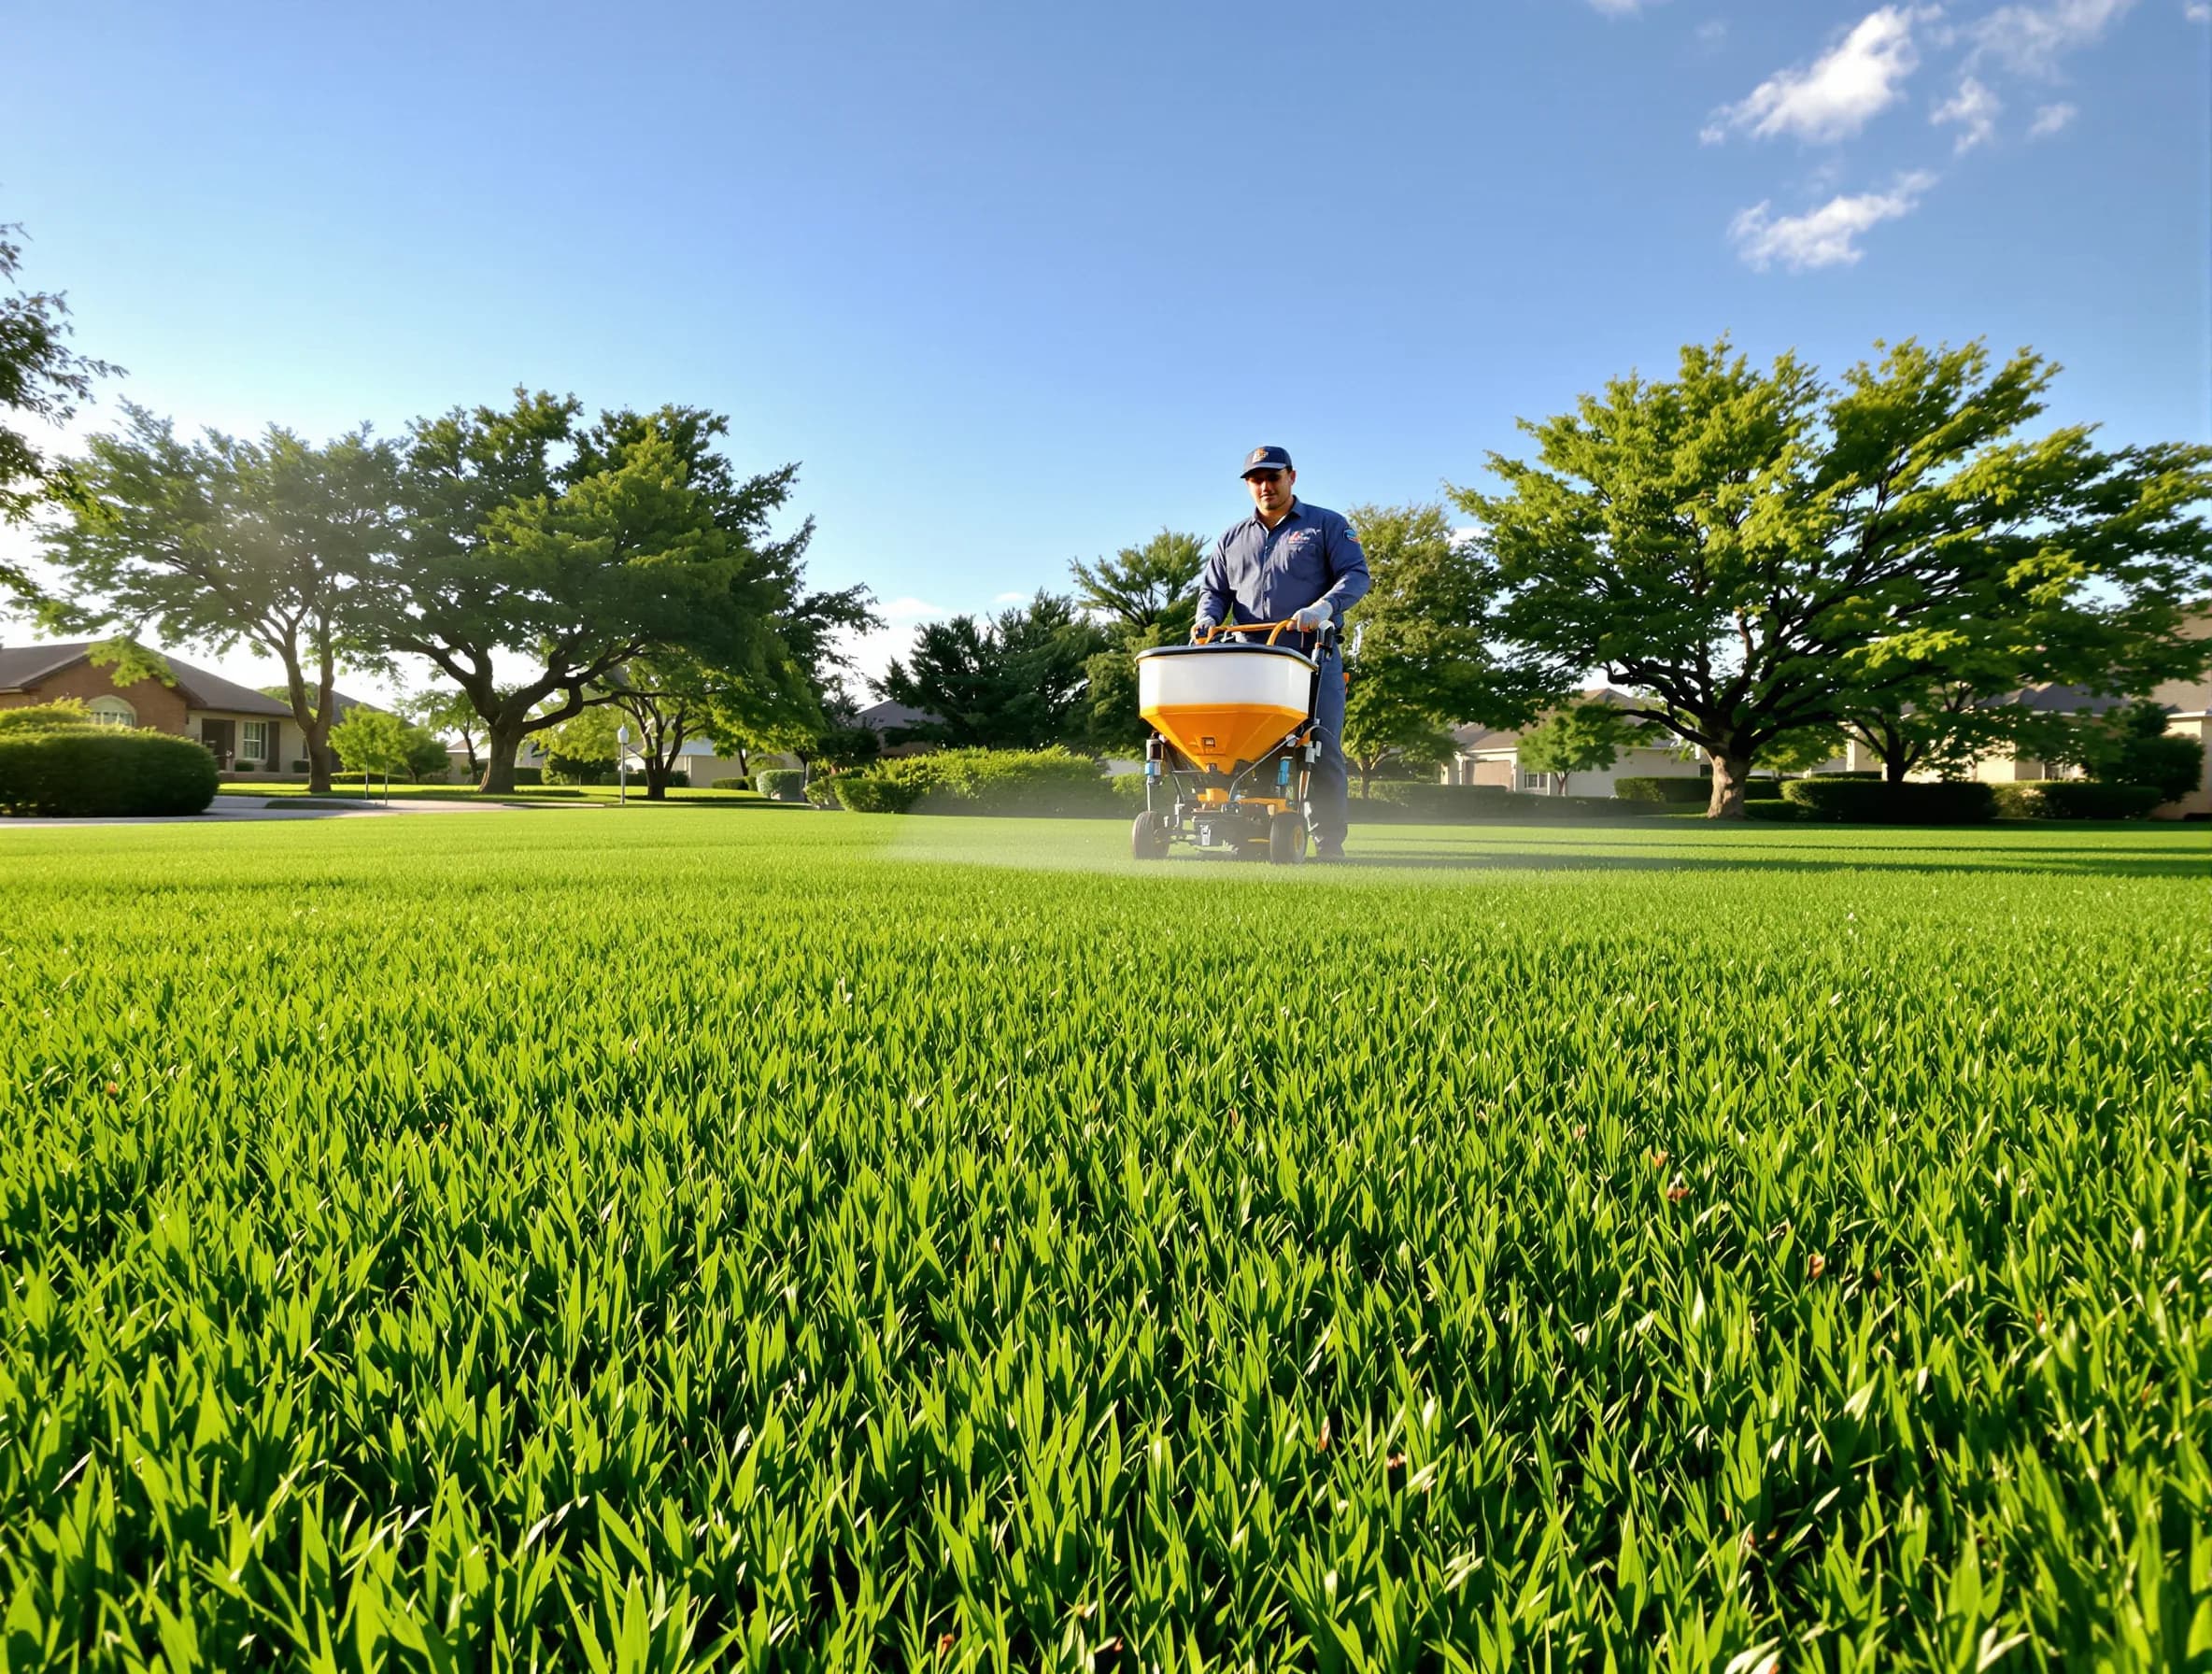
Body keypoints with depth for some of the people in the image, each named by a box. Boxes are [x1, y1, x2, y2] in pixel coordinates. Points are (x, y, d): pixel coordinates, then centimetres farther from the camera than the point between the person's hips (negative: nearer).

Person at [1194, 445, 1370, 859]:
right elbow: (1213, 589, 23)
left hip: (1313, 656, -3)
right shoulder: (1231, 539, 22)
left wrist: (1323, 608, -17)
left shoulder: (1327, 525, 11)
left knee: (1323, 748, -9)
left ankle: (1330, 842, -5)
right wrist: (1208, 618, -1)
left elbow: (1356, 575, 2)